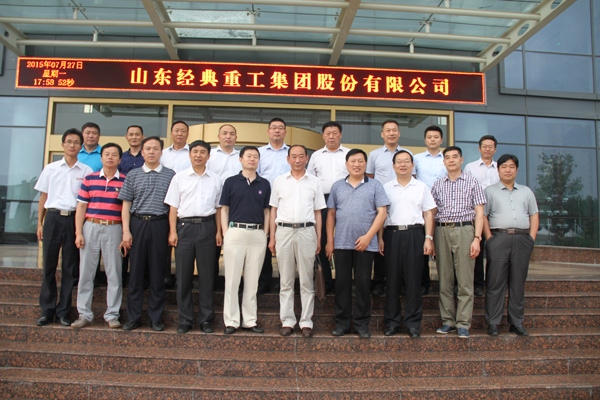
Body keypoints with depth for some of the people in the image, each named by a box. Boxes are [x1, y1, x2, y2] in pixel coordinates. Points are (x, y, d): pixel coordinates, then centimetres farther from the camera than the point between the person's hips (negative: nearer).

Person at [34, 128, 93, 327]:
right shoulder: (51, 168, 10)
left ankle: (63, 311, 13)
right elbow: (43, 197, 12)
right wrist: (40, 223, 7)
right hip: (53, 217, 1)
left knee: (70, 267, 3)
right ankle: (47, 310, 14)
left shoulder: (86, 171, 7)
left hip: (74, 219, -1)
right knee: (49, 264, 3)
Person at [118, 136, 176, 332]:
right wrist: (126, 230, -2)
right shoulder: (133, 175, 10)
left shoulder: (170, 175, 7)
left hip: (160, 225, -1)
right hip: (137, 224, 1)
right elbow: (126, 205, 8)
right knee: (136, 271, 4)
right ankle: (133, 317, 14)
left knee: (158, 273, 4)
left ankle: (156, 317, 14)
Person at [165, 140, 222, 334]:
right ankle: (185, 319, 14)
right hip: (185, 226, 0)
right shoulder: (179, 178, 9)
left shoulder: (215, 179, 11)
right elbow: (173, 207, 6)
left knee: (207, 274, 3)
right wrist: (173, 231, -3)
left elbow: (218, 207, 13)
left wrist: (218, 231, 5)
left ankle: (206, 319, 13)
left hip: (207, 226, 0)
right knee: (183, 274, 2)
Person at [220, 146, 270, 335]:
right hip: (235, 232, -2)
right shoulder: (231, 182, 6)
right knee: (232, 279, 1)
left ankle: (249, 320, 17)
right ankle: (231, 321, 11)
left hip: (257, 235, 2)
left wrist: (265, 234, 5)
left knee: (252, 280, 7)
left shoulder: (264, 184, 11)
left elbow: (266, 211, 14)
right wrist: (225, 234, -3)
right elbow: (224, 209, 6)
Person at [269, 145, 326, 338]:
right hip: (284, 230, 1)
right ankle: (287, 321, 13)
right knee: (285, 280, 4)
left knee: (307, 281, 2)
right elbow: (273, 210, 11)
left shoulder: (314, 182, 10)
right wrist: (272, 238, 4)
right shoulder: (279, 181, 11)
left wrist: (318, 239, 4)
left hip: (307, 231, 0)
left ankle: (306, 321, 10)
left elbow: (318, 212, 10)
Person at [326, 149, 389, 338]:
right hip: (341, 243, 2)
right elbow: (331, 214, 13)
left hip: (365, 244, -2)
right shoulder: (337, 186, 13)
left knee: (363, 283, 3)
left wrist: (368, 236, -11)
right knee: (342, 283, 6)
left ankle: (362, 324, 15)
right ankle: (342, 322, 17)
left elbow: (382, 213, -1)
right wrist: (329, 241, 5)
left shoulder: (375, 185, 6)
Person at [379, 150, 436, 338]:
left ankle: (413, 322, 11)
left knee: (413, 278, 1)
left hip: (414, 234, 0)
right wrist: (380, 238, -1)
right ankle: (392, 320, 12)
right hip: (392, 234, 0)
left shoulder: (421, 187, 11)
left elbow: (428, 214, 9)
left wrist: (428, 238, -1)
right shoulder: (386, 188, 11)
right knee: (392, 278, 2)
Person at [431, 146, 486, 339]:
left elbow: (479, 213, 3)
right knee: (445, 280, 5)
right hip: (442, 231, 3)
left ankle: (463, 323, 4)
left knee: (465, 280, -3)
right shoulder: (438, 185, 15)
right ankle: (448, 321, 14)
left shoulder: (472, 182, 8)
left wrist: (477, 238, -8)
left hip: (464, 230, -2)